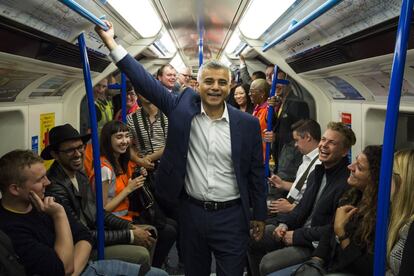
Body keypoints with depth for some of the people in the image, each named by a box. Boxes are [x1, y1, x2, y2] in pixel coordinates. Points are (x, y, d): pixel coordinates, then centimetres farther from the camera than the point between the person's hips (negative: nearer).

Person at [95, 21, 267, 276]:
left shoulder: (248, 124, -5)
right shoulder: (183, 108, -5)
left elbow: (256, 172, 1)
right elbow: (146, 81, -8)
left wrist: (259, 215, 4)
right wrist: (111, 42, -12)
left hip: (231, 217, -1)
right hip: (192, 213, 2)